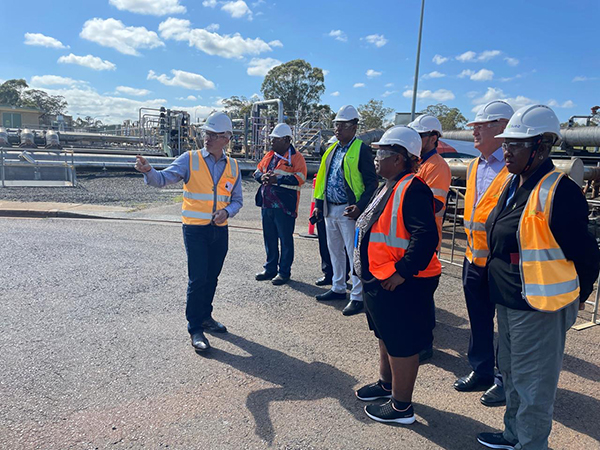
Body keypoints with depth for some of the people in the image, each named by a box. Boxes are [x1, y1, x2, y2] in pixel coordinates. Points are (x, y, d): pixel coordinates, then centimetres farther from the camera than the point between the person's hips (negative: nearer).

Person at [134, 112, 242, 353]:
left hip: (220, 230, 4)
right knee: (198, 279, -6)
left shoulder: (233, 167, 7)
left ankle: (205, 316, 34)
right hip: (195, 229, -4)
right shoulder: (190, 159, -3)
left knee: (212, 277, 15)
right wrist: (148, 171, -35)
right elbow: (164, 178, -14)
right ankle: (195, 329, 7)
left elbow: (237, 200, 11)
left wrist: (227, 211, -10)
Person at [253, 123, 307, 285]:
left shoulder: (296, 157, -6)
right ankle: (270, 269, 28)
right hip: (267, 204, 7)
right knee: (269, 238, 15)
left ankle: (284, 272, 13)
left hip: (284, 205, -7)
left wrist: (277, 180, -22)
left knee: (285, 239, 2)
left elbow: (299, 178, -19)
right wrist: (262, 177, -4)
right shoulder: (269, 156, 16)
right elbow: (258, 171, 20)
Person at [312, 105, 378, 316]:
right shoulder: (332, 150, 14)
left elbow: (372, 183, -12)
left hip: (348, 210, -8)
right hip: (330, 209, 8)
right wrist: (319, 203, 13)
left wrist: (360, 206, -23)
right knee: (334, 250, 16)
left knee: (354, 253, -3)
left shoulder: (361, 149, -8)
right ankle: (338, 288, 31)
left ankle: (358, 297, 6)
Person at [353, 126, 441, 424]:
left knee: (401, 345, 4)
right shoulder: (389, 187, 11)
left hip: (401, 285, -10)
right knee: (385, 337, 25)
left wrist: (402, 272, -27)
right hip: (380, 281, 11)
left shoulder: (412, 190, -21)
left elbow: (426, 237, -29)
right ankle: (387, 384, 45)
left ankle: (401, 407, 21)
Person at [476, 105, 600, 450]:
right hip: (509, 301, 10)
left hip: (540, 307, -9)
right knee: (512, 374, 24)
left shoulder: (558, 191, -22)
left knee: (532, 384, 6)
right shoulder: (516, 183, 6)